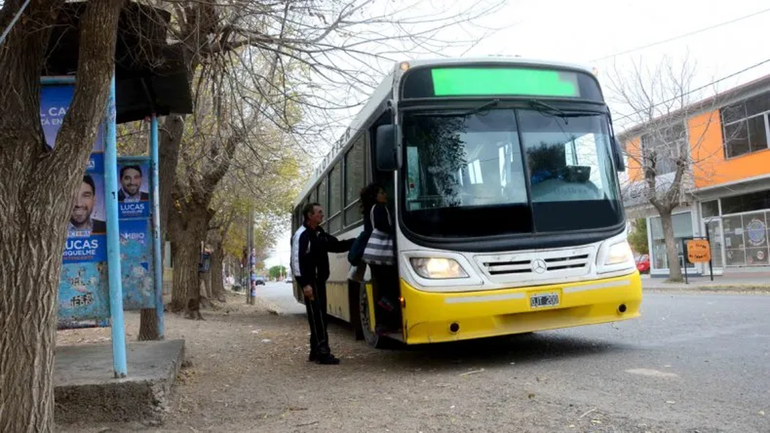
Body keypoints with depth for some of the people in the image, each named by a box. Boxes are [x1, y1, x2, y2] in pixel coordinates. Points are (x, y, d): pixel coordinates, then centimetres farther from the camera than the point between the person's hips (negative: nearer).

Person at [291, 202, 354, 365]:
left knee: (320, 315, 11)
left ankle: (316, 351, 18)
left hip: (320, 280, 9)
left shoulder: (320, 234, 15)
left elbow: (337, 246, 21)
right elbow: (296, 261, -18)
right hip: (310, 282, -9)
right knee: (317, 316, -9)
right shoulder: (301, 235, -13)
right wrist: (304, 284, -23)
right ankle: (322, 352, -8)